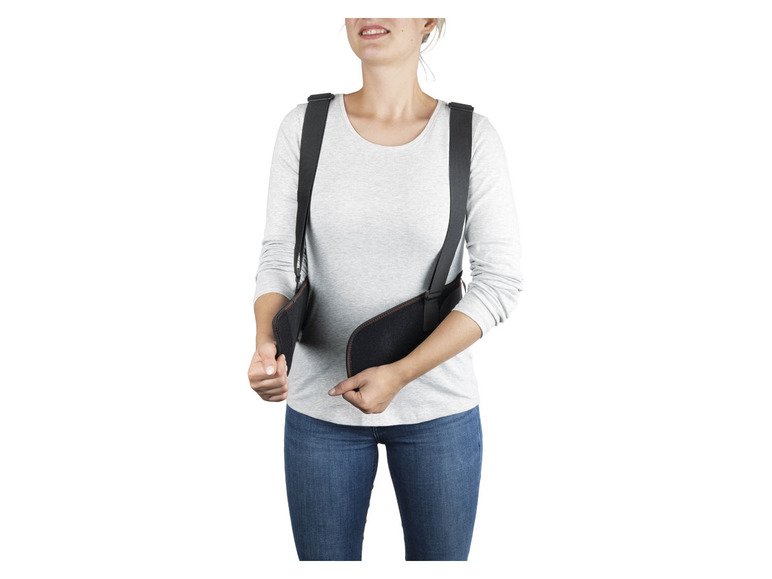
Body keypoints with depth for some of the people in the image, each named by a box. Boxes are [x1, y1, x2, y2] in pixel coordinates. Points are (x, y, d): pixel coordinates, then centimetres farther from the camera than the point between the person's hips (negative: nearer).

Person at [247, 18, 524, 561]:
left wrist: (401, 374, -19)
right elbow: (279, 259, -2)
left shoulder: (472, 135, -7)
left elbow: (500, 283, -9)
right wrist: (266, 343, -23)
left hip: (439, 408, 0)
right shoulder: (304, 127, -3)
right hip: (320, 406, 1)